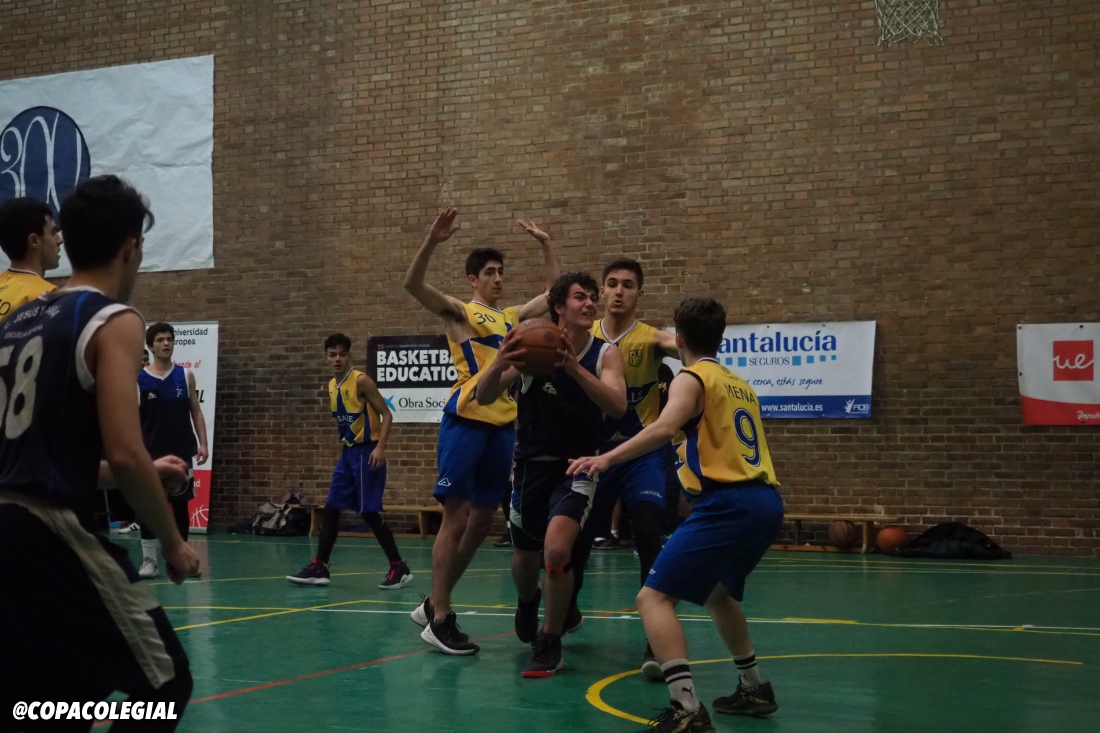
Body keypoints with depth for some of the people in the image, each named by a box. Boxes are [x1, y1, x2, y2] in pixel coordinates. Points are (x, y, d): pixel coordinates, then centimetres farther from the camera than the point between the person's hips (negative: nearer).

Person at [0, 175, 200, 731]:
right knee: (163, 685, 5)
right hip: (54, 531, -8)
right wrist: (173, 543, -4)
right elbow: (124, 453, -18)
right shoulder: (114, 322, -8)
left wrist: (149, 473, 31)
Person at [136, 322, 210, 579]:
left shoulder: (186, 376, 6)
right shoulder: (138, 379, 0)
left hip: (181, 452, 2)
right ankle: (149, 561, 2)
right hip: (151, 454, -2)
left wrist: (202, 443, -1)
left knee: (181, 505, 6)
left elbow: (196, 411, 9)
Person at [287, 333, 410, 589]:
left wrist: (380, 447, -25)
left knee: (369, 512, -8)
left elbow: (386, 414, -14)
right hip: (348, 452, 8)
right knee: (330, 509, 6)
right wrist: (346, 447, 16)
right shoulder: (332, 386, 10)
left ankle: (399, 568, 1)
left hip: (367, 452, -8)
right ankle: (319, 567, 13)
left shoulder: (361, 381, -12)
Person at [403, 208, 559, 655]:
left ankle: (434, 604, 21)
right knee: (456, 518, -7)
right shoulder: (458, 312, 2)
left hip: (502, 425, 7)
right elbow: (413, 284, -13)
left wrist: (544, 244, 21)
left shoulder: (513, 317, 19)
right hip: (466, 421, -7)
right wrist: (433, 240, -26)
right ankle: (439, 620, -2)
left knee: (481, 522, 9)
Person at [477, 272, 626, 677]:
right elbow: (484, 398, -14)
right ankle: (528, 602, 52)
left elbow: (618, 407, -27)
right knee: (525, 555, 15)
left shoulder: (605, 353, -11)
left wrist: (575, 368, -39)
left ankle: (549, 642, -2)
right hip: (532, 463, 2)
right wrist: (499, 364, -36)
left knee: (557, 549, -23)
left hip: (578, 466, -2)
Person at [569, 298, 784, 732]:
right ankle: (753, 689, 38)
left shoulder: (691, 379, 0)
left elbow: (665, 428, -20)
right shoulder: (739, 385, 24)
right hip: (765, 502, 9)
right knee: (717, 592, 32)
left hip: (728, 504, -9)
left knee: (654, 599, -10)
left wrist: (607, 459, -28)